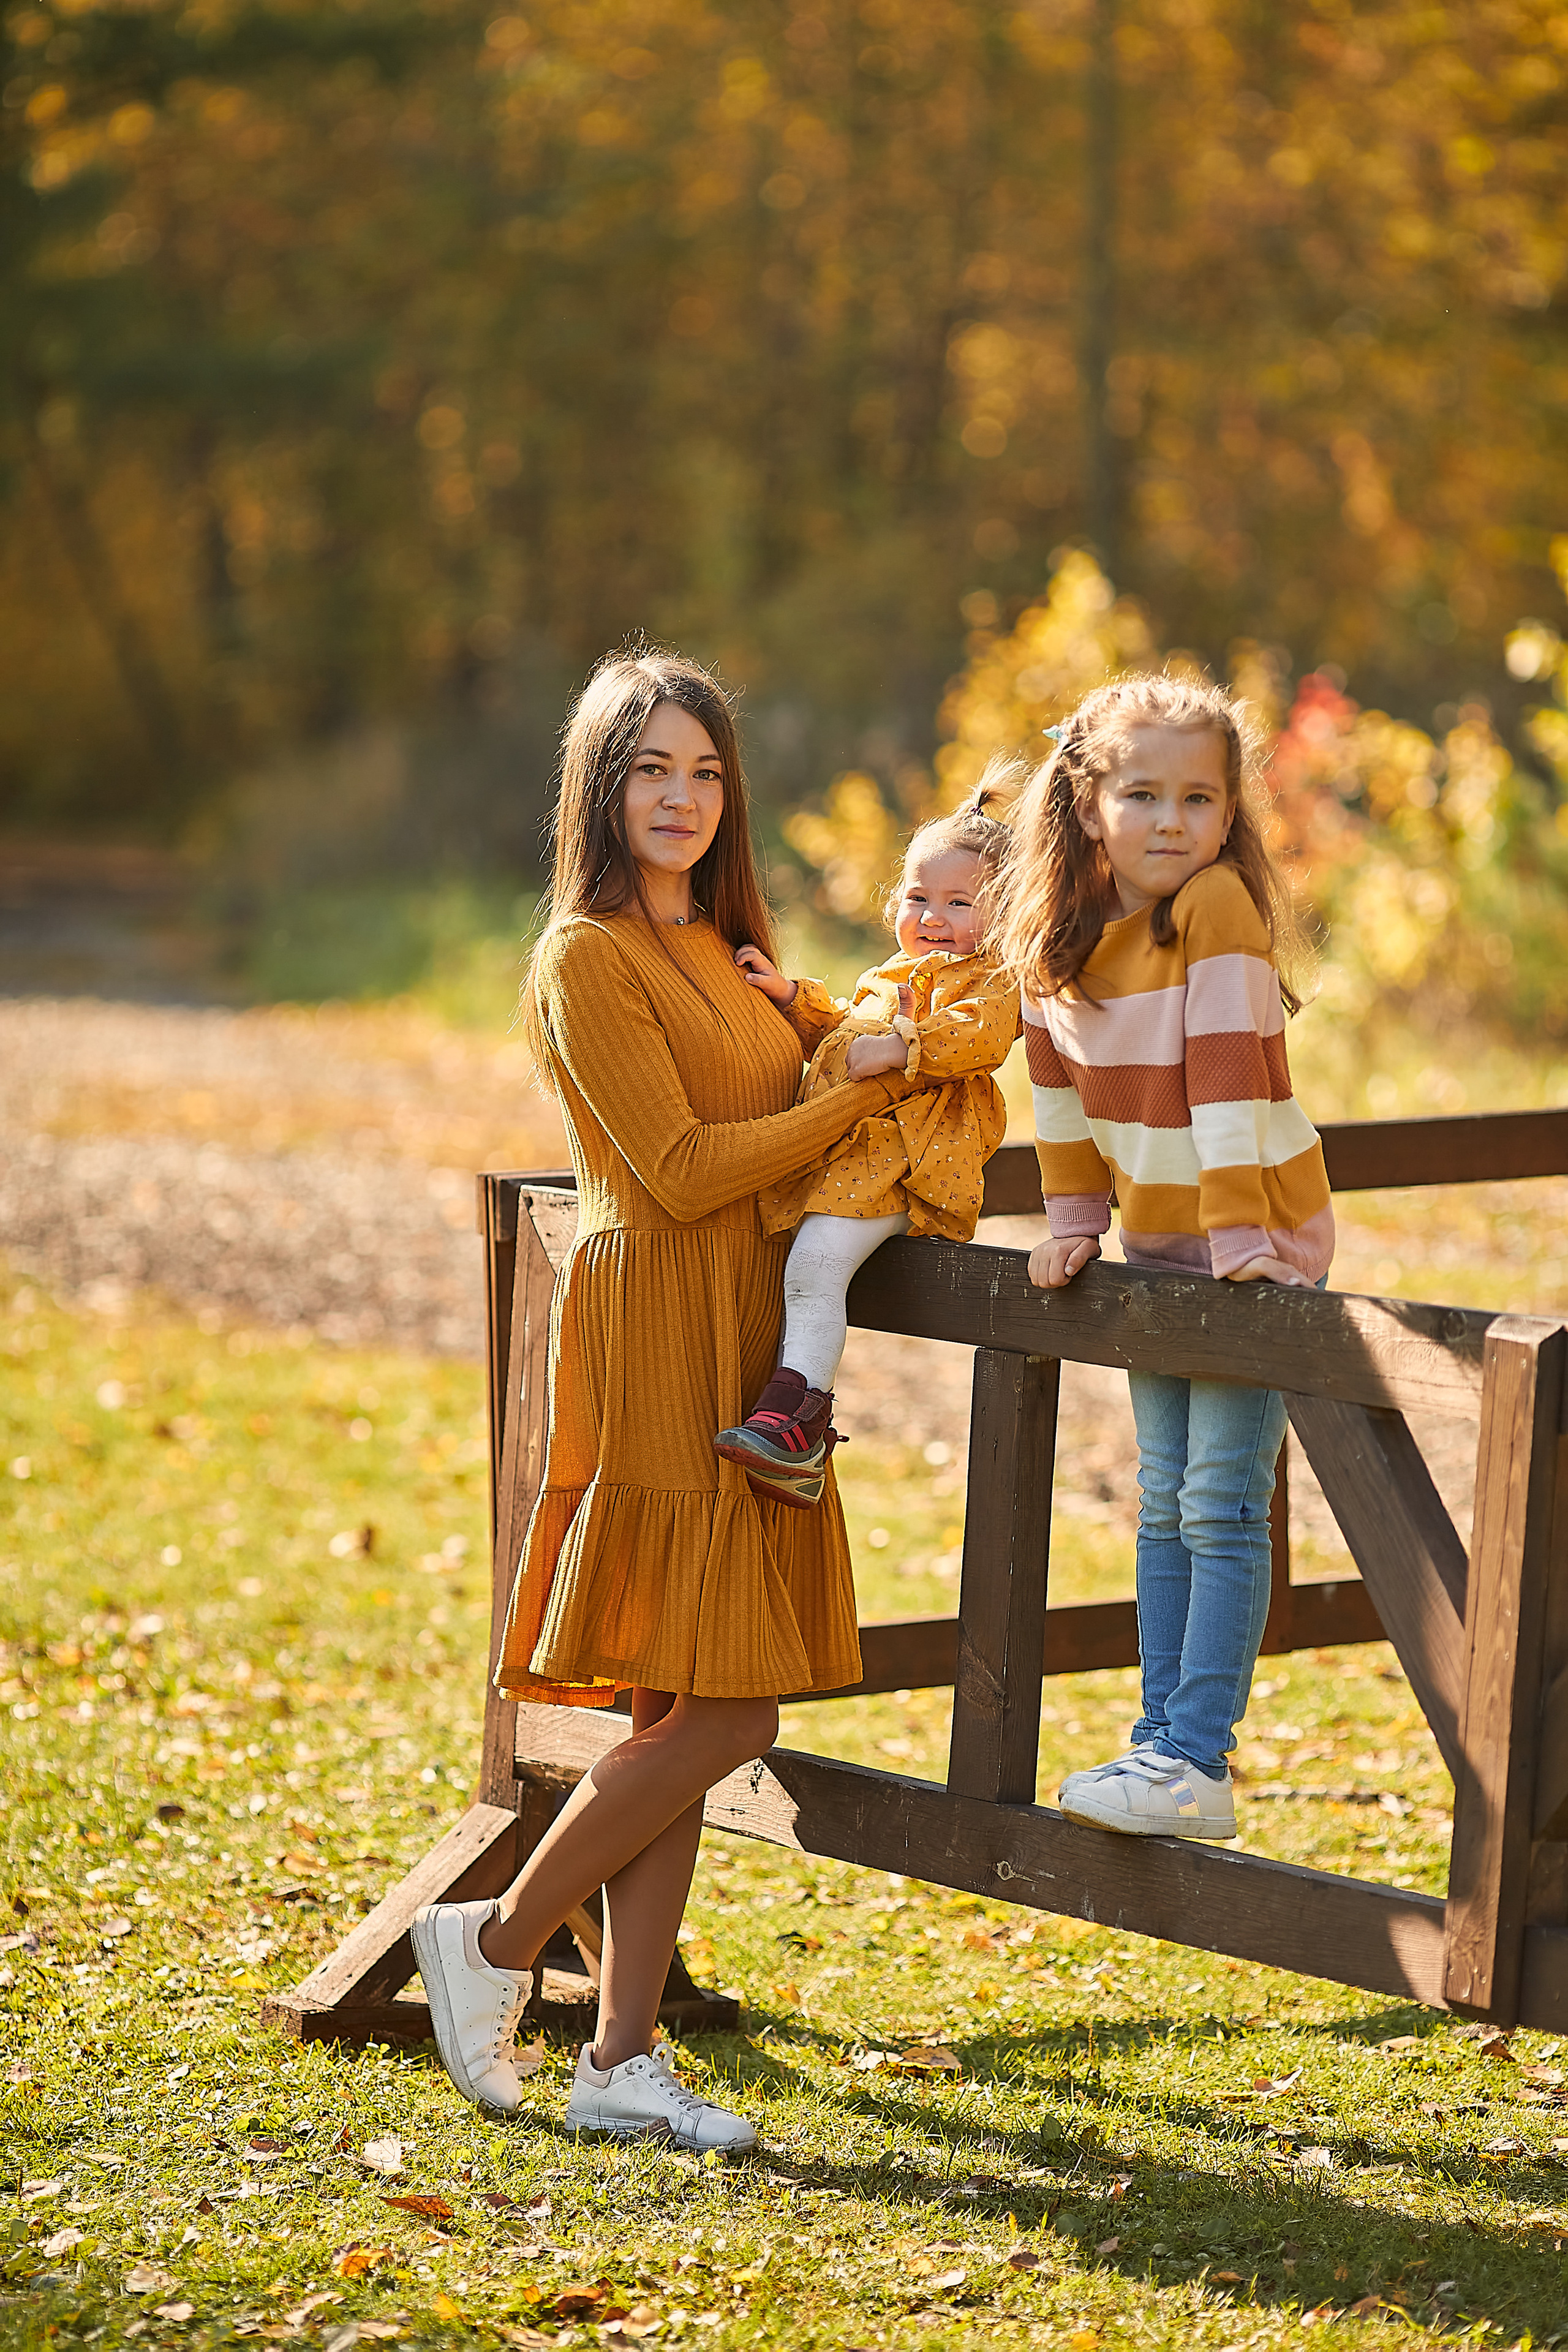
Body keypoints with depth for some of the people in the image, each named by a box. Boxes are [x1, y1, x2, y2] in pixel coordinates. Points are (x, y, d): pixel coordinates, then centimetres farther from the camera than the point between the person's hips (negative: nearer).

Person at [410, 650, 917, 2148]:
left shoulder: (719, 952, 18)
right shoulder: (588, 959, -10)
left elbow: (765, 1126, 27)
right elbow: (680, 1170, -15)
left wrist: (880, 1053, 9)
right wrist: (860, 1095, -9)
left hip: (742, 1349, 9)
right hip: (657, 1345, -9)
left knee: (679, 1716, 6)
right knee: (719, 1714, -11)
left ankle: (621, 2061, 8)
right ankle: (496, 1945, 5)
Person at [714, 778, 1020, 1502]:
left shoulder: (991, 980, 0)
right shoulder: (891, 977, 28)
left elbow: (974, 1037, -19)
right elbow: (837, 1034, 37)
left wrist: (902, 1045, -26)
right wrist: (792, 996, 24)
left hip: (900, 1162, -10)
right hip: (836, 1155, 10)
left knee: (813, 1266, -24)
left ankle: (796, 1420, -26)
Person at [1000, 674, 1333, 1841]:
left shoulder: (1218, 912, -20)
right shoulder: (1065, 932, -1)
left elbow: (1233, 1083, -24)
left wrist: (1242, 1242, -26)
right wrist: (1076, 1223, 5)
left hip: (1259, 1241, -7)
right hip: (1157, 1242, 7)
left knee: (1222, 1502, -8)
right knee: (1165, 1500, 11)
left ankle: (1200, 1767, -8)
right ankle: (1164, 1741, 18)